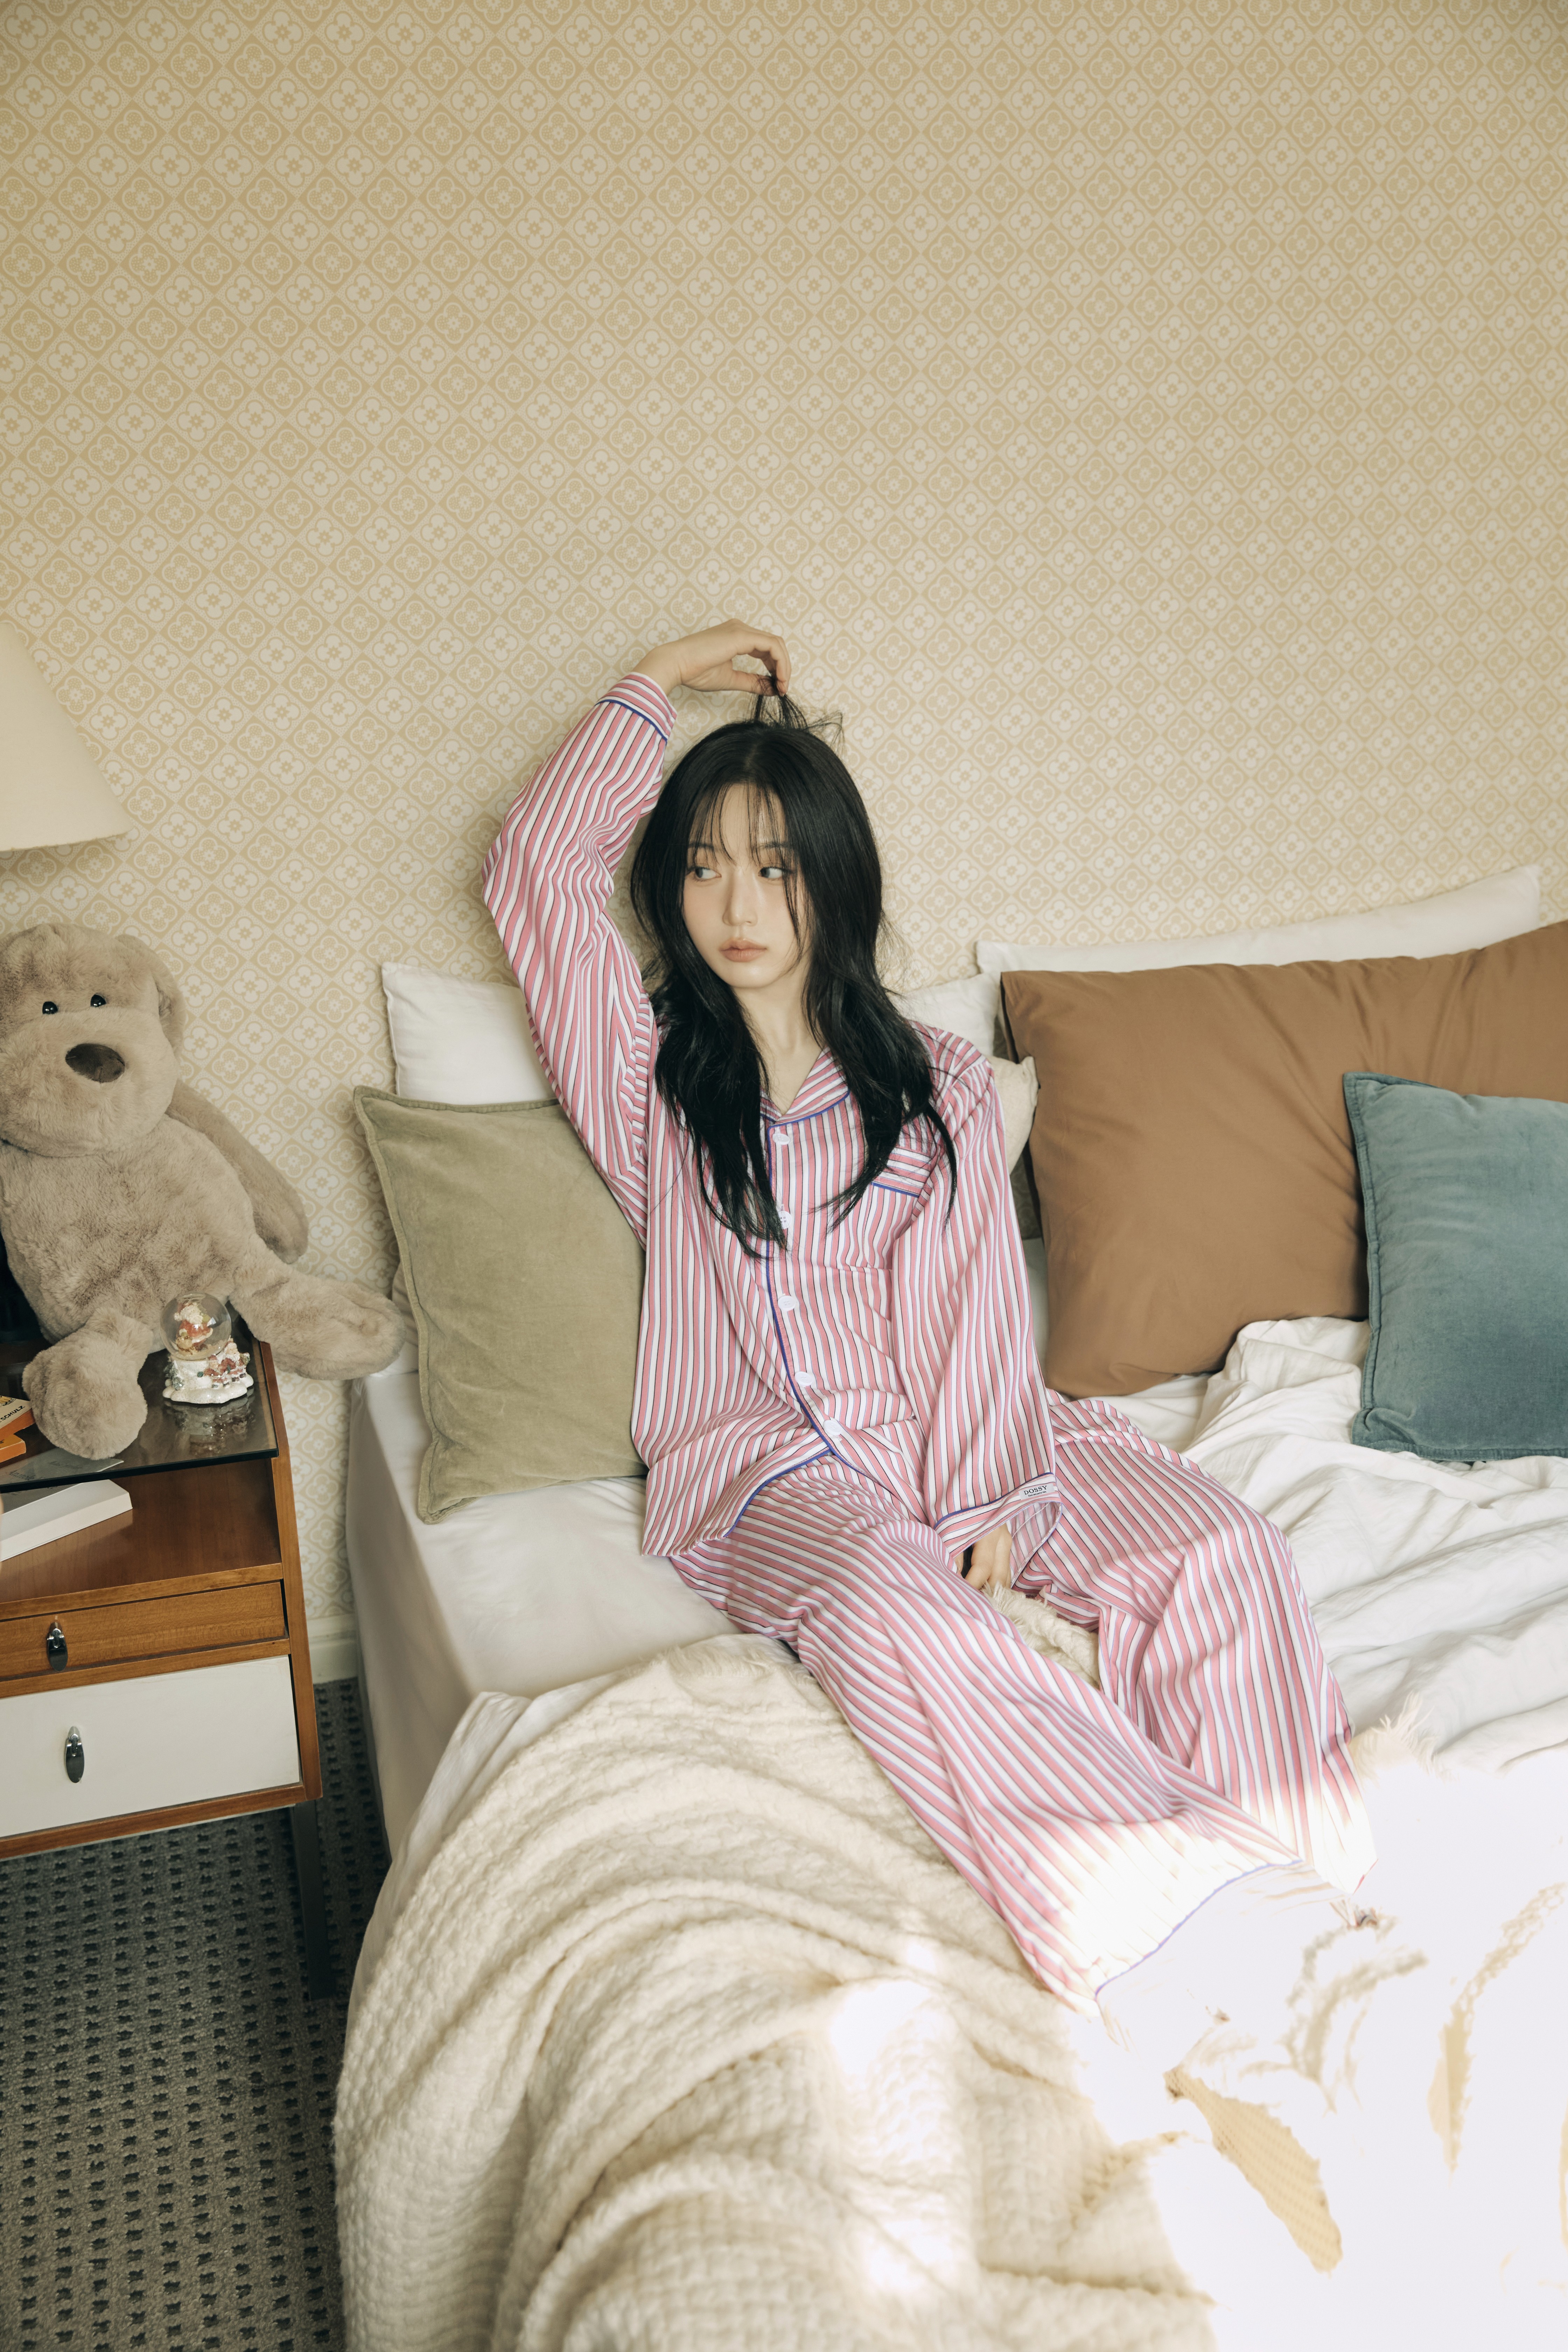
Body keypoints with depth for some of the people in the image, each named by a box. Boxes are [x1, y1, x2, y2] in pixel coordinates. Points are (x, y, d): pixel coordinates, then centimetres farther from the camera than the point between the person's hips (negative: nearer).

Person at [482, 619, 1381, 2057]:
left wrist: (982, 1503, -16)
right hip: (769, 1469, -2)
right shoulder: (653, 1084, 12)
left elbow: (968, 1308, 0)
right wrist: (663, 682, 11)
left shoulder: (939, 1089, 12)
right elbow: (536, 872, 4)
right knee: (898, 1613, -36)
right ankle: (1170, 1932, -45)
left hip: (963, 1438, 2)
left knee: (1221, 1548, -24)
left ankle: (1301, 1915, -36)